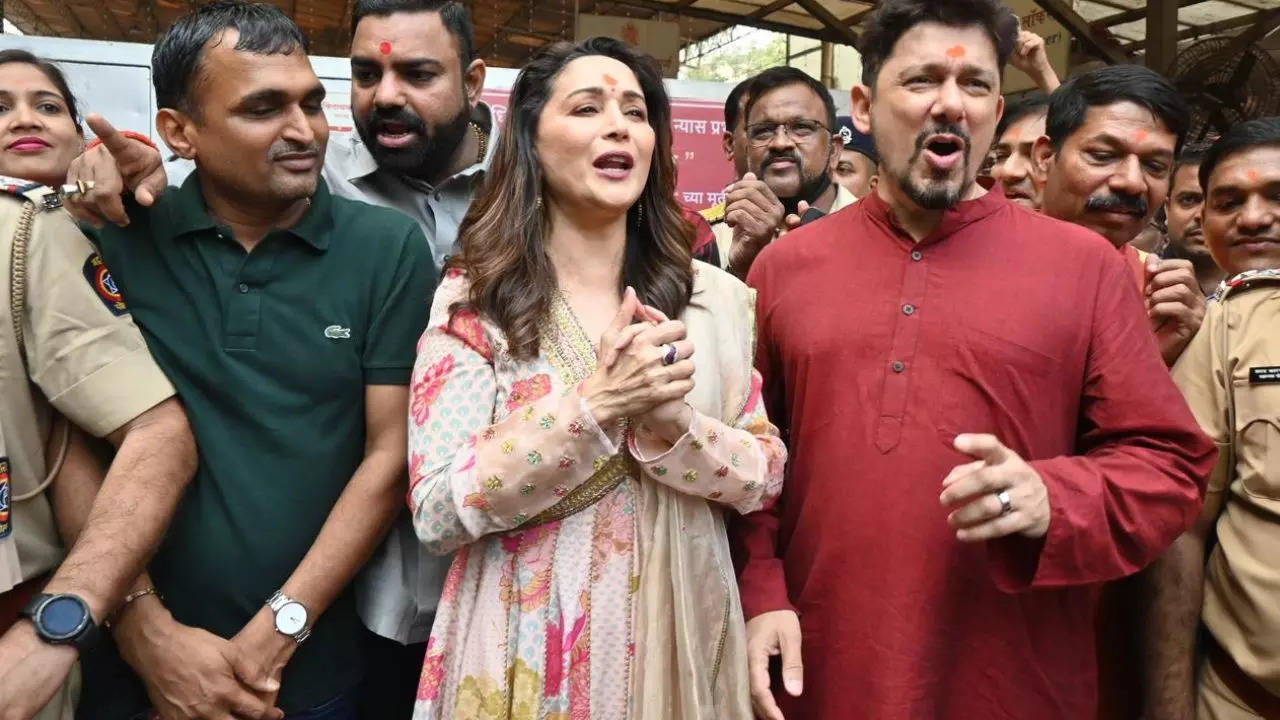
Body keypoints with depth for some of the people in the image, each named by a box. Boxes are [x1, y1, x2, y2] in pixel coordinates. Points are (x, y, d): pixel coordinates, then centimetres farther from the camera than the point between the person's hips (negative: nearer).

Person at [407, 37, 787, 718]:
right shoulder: (471, 300, -9)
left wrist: (671, 421, -20)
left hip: (678, 637, 3)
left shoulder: (714, 297, -2)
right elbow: (437, 513, -14)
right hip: (530, 647, -2)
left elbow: (766, 474, -1)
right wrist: (596, 404, -25)